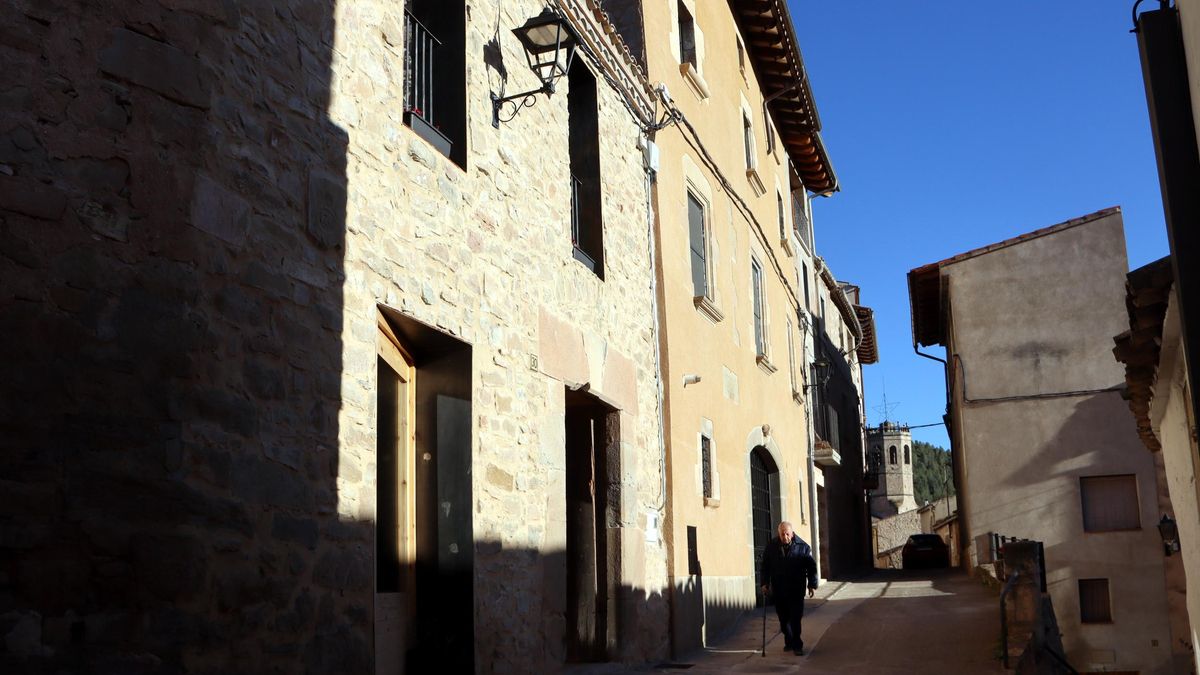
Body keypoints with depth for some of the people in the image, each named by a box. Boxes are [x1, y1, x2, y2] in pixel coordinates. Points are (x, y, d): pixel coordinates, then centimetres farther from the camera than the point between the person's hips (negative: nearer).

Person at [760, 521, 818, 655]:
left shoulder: (803, 547, -4)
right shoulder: (772, 547, 1)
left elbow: (811, 567, 1)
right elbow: (765, 566, 10)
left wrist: (812, 585, -2)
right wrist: (765, 583, 6)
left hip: (796, 590, -3)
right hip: (778, 590, 3)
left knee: (795, 618, -7)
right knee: (783, 618, 9)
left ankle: (797, 645, 1)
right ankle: (789, 641, 25)